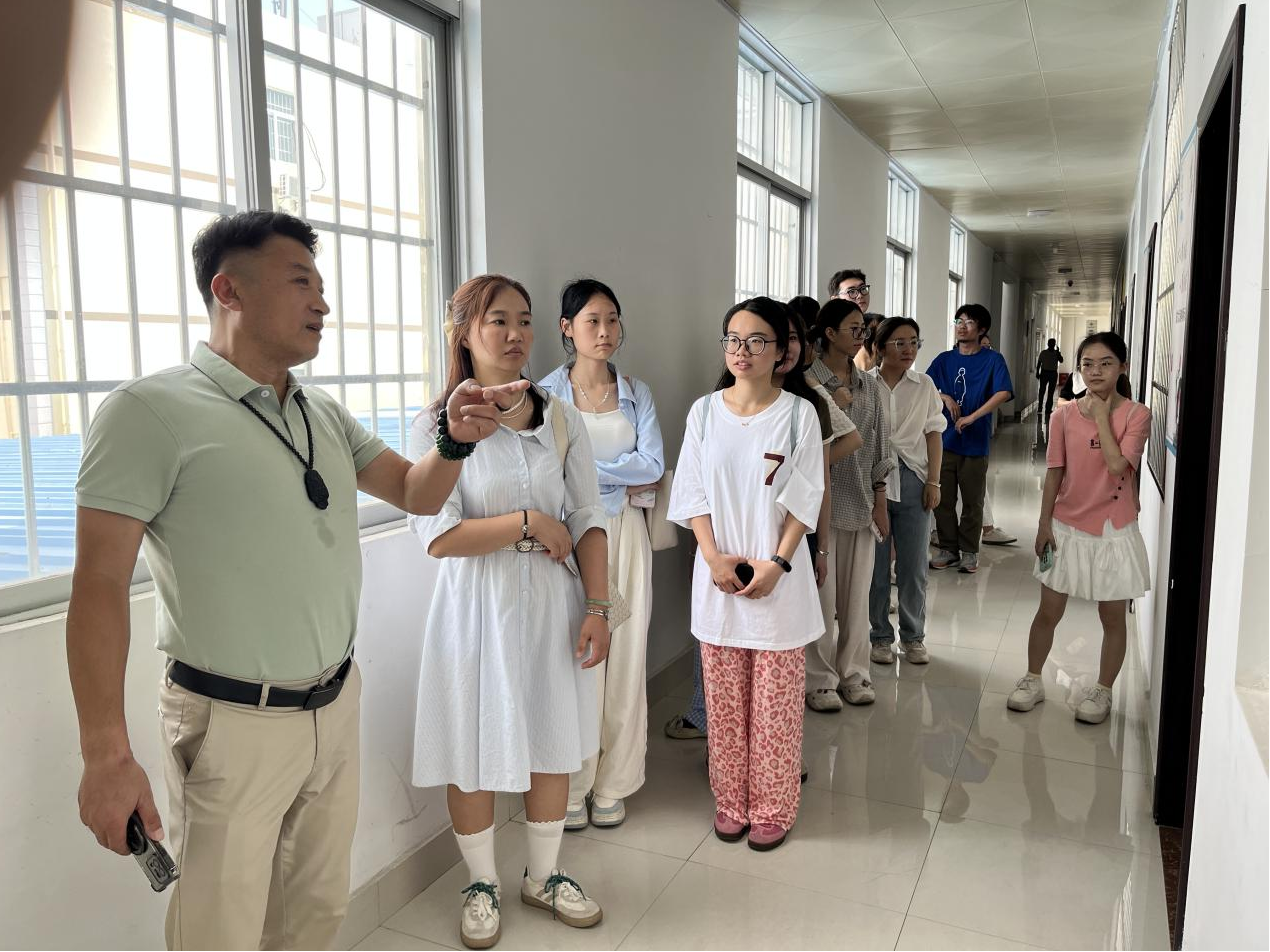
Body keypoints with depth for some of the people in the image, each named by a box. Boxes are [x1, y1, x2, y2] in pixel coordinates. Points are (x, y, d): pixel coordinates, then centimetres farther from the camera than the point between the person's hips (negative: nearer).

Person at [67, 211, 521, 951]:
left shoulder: (326, 414, 7)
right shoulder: (151, 411, -13)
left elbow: (418, 494, 11)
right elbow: (100, 585, -13)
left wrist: (456, 439, -12)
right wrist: (108, 756, -15)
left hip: (337, 705, 6)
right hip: (233, 724, -6)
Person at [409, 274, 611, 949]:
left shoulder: (561, 420, 3)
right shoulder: (436, 427, -7)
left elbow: (587, 523, 1)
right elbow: (438, 536, -15)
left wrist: (597, 606, -7)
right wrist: (530, 522, -16)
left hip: (553, 602, 3)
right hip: (477, 608, -3)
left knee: (554, 742, 13)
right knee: (475, 751, 9)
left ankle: (544, 876, 36)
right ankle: (482, 885, 34)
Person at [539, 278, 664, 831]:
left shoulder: (637, 394, 10)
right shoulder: (547, 393, 1)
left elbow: (653, 469, -2)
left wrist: (586, 468, -10)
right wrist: (622, 481, -9)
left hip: (625, 538, 3)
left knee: (625, 658, 5)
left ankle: (613, 785, 19)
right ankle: (569, 786, 15)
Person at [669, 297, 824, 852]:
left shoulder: (798, 413, -2)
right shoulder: (704, 412, 4)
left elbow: (805, 499, -3)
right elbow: (693, 493, 3)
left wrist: (777, 563, -13)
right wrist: (715, 557, -10)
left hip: (777, 576, -2)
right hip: (718, 574, 2)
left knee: (775, 700, 5)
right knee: (723, 699, 10)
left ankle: (772, 808, 21)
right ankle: (730, 800, 27)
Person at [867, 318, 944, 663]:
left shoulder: (924, 385, 6)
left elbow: (933, 434, 8)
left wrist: (933, 482, 0)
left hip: (912, 480, 2)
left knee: (913, 566, 7)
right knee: (876, 565, 6)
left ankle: (913, 635, 23)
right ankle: (880, 636, 20)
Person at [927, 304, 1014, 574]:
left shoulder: (992, 359, -2)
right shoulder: (944, 360, 9)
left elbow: (1003, 393, -15)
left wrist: (973, 417, -21)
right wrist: (945, 398, -15)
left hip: (975, 443, -3)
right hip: (944, 440, 3)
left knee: (973, 502, 6)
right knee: (943, 500, 7)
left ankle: (969, 552, 18)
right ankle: (948, 549, 19)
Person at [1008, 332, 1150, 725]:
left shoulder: (1136, 415, -8)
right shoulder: (1064, 415, -1)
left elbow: (1118, 464, -23)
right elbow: (1054, 474, 2)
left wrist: (1102, 416, -15)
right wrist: (1044, 524, 1)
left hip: (1114, 530, -2)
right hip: (1067, 528, 2)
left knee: (1112, 617, 10)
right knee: (1048, 611, 9)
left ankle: (1103, 690, 27)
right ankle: (1032, 680, 25)